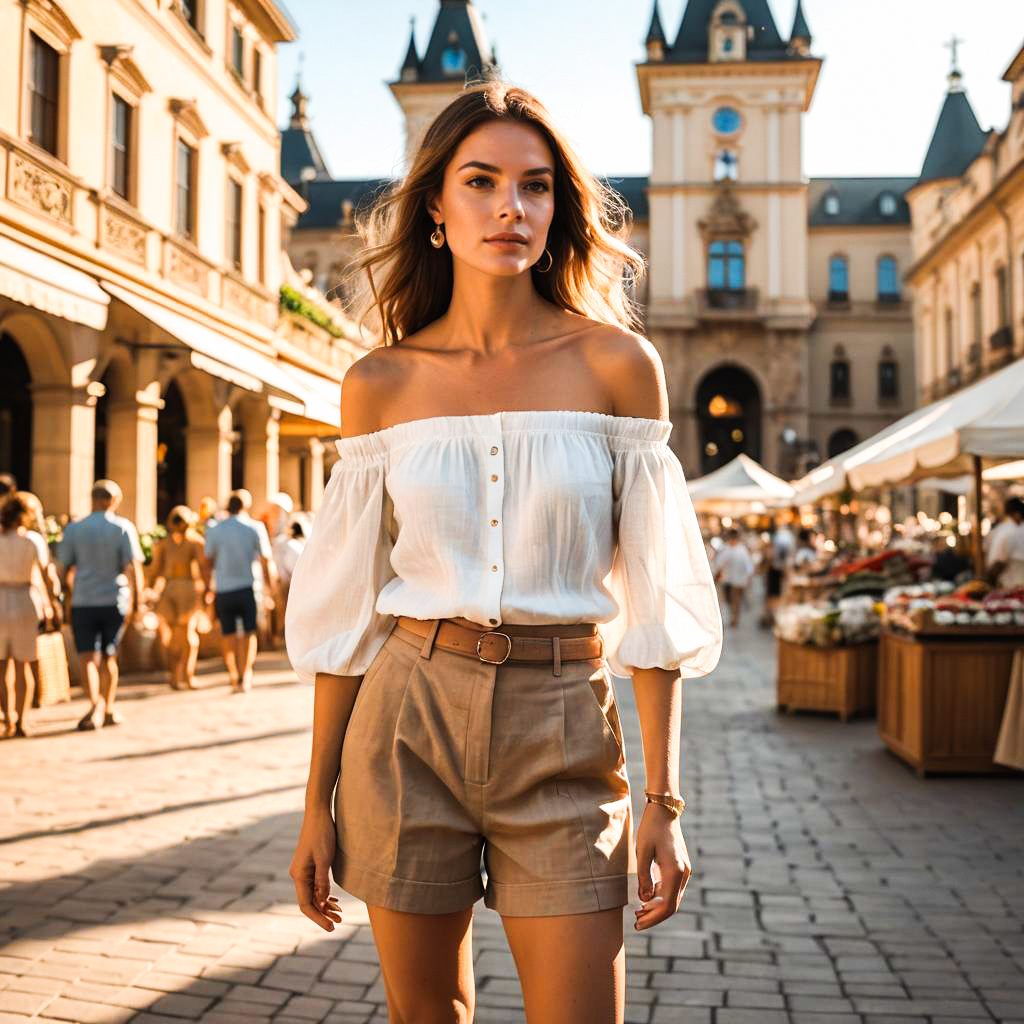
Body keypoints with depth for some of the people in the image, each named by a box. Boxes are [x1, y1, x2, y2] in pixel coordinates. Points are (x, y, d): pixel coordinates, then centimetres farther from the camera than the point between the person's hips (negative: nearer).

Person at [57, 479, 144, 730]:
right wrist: (137, 598, -7)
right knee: (109, 657, 14)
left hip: (83, 602, 0)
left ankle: (95, 705, -21)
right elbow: (133, 566, -10)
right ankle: (109, 710, 23)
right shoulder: (124, 527, -3)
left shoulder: (73, 529, 1)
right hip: (114, 600, 1)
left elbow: (65, 566, 2)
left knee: (87, 657, -1)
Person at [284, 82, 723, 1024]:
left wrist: (663, 800, -5)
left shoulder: (616, 363, -1)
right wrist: (318, 800, 6)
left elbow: (655, 596, -1)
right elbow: (348, 607, 6)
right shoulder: (382, 383, 2)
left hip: (563, 731, -1)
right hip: (410, 715, 2)